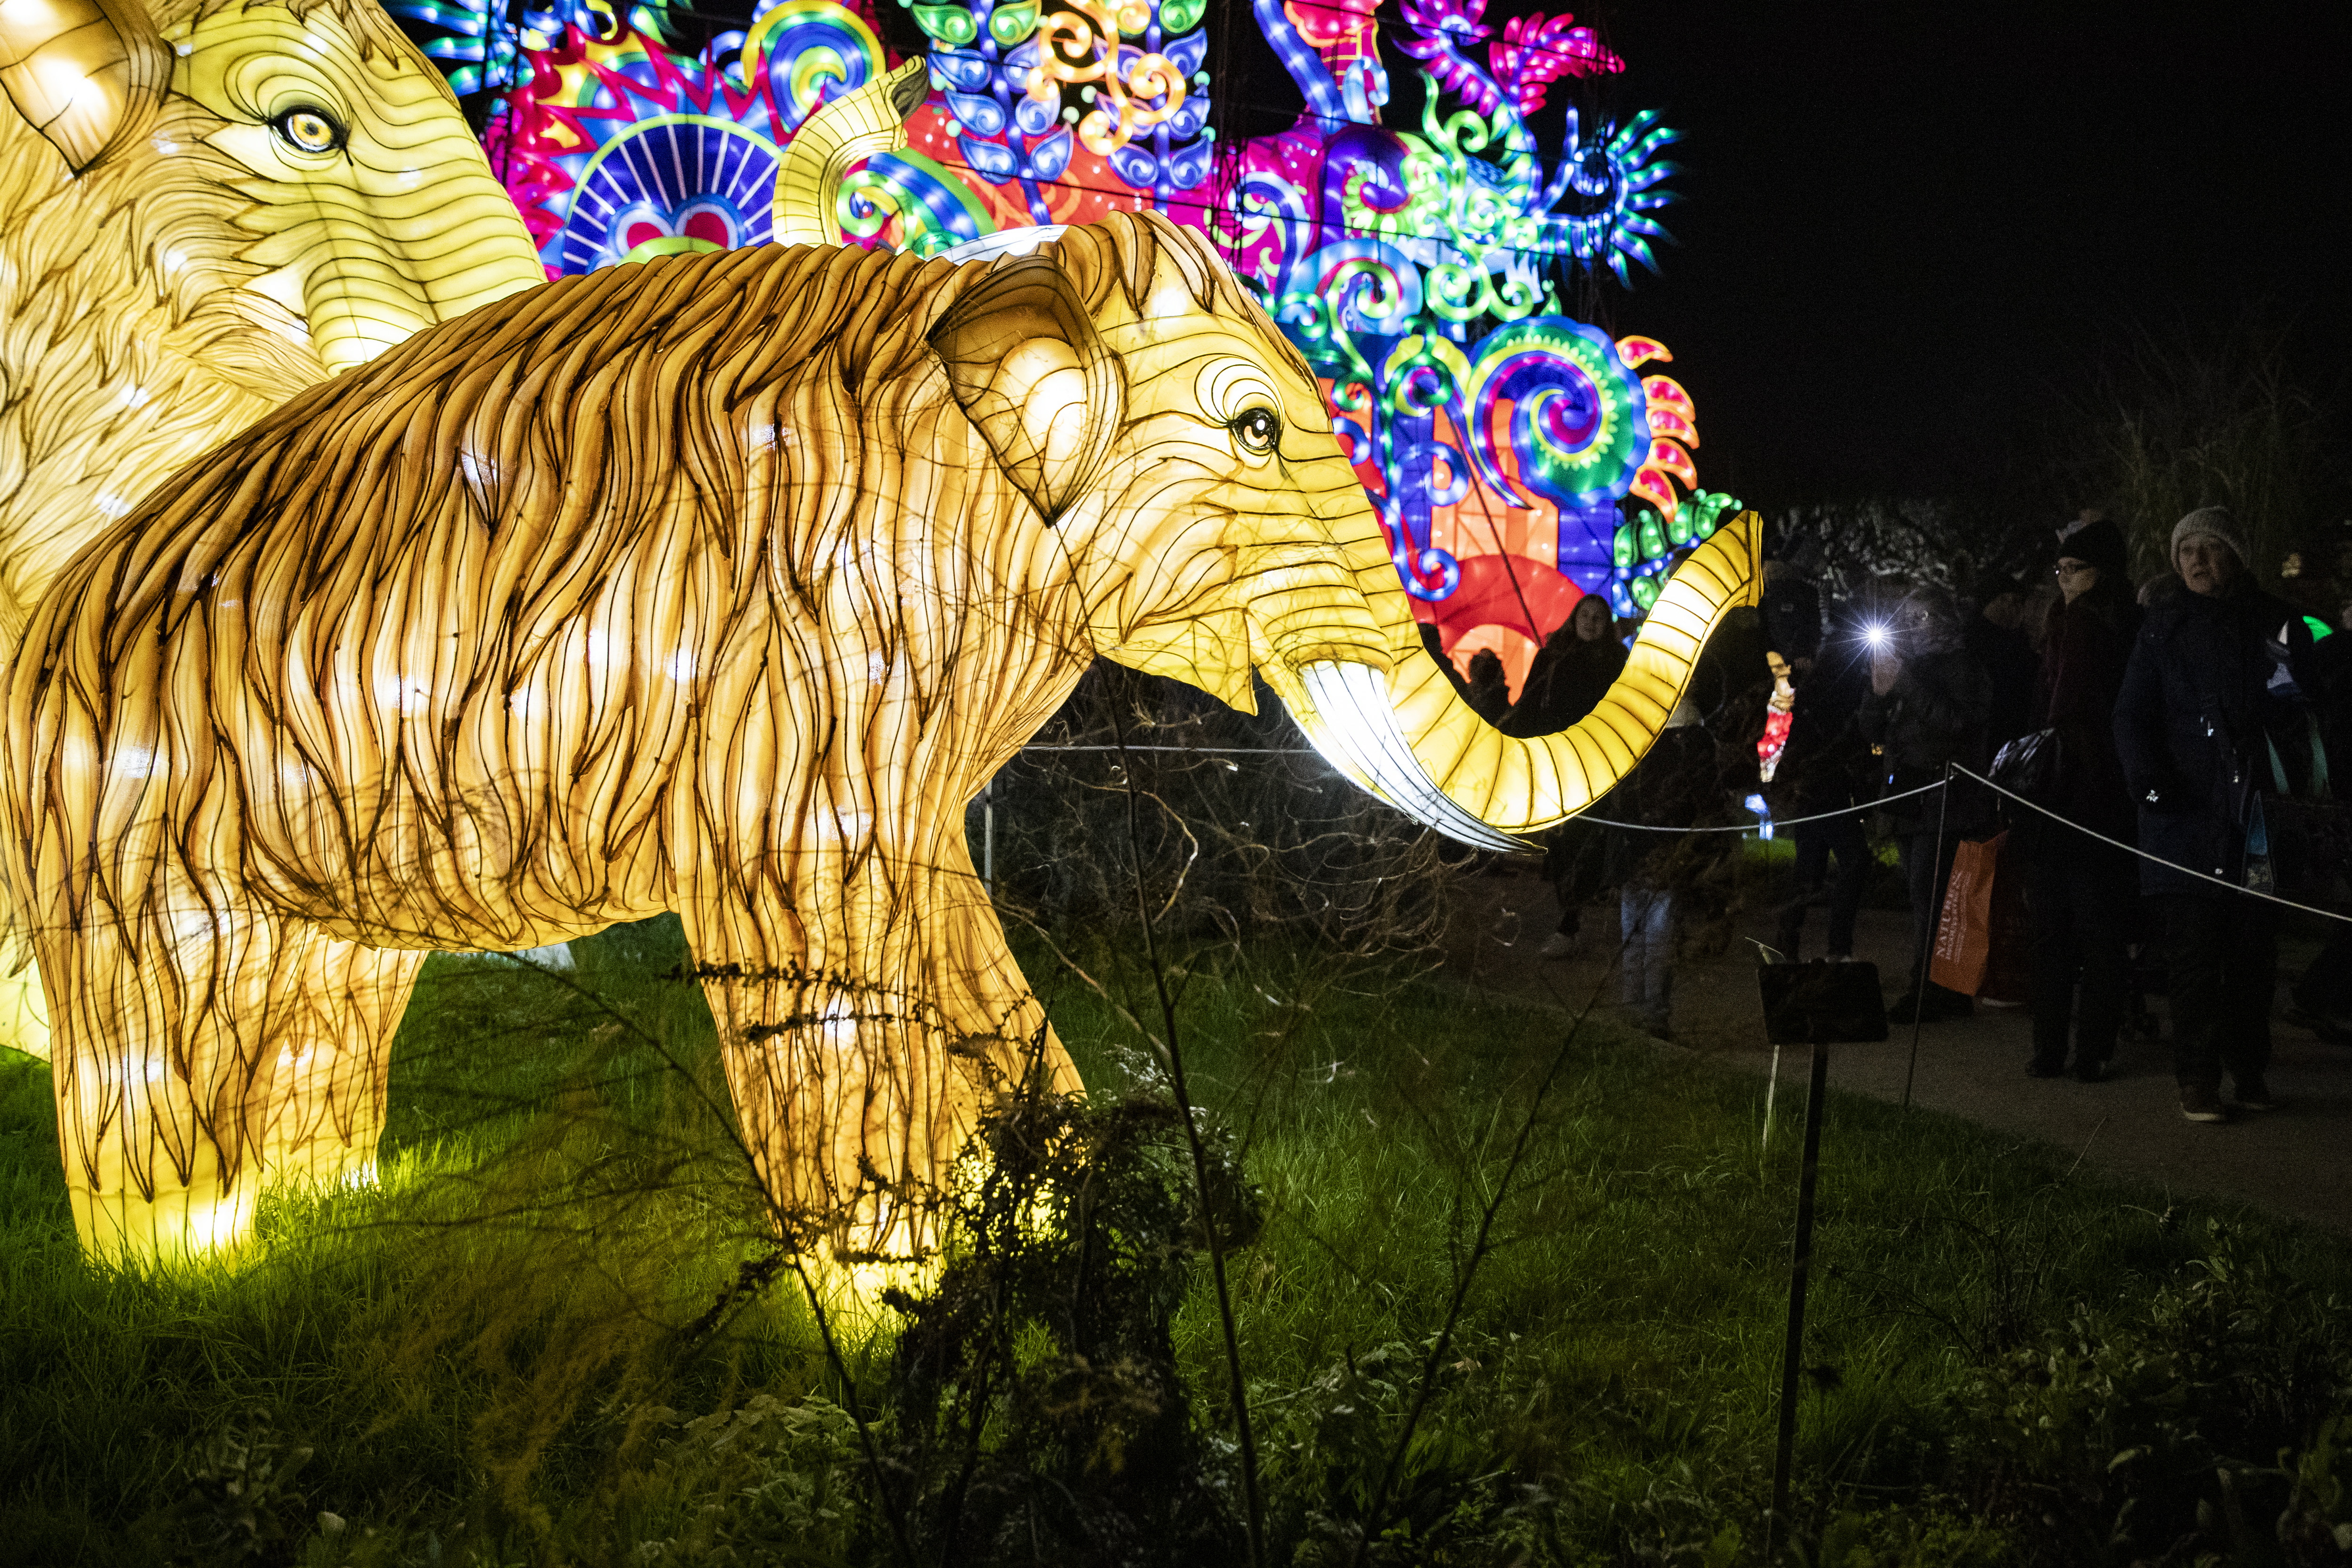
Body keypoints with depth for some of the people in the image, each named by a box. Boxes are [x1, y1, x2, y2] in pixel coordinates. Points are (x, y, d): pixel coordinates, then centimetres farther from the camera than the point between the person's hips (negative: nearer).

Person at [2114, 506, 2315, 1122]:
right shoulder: (2165, 626, 8)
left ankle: (2250, 1070, 15)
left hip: (2259, 812, 1)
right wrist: (2149, 781, -12)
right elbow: (2132, 716, 5)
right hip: (2188, 813, -1)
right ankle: (2198, 1078, 1)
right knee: (2194, 951, -3)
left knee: (2254, 949, 5)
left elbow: (2304, 711, 11)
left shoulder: (2275, 622, 10)